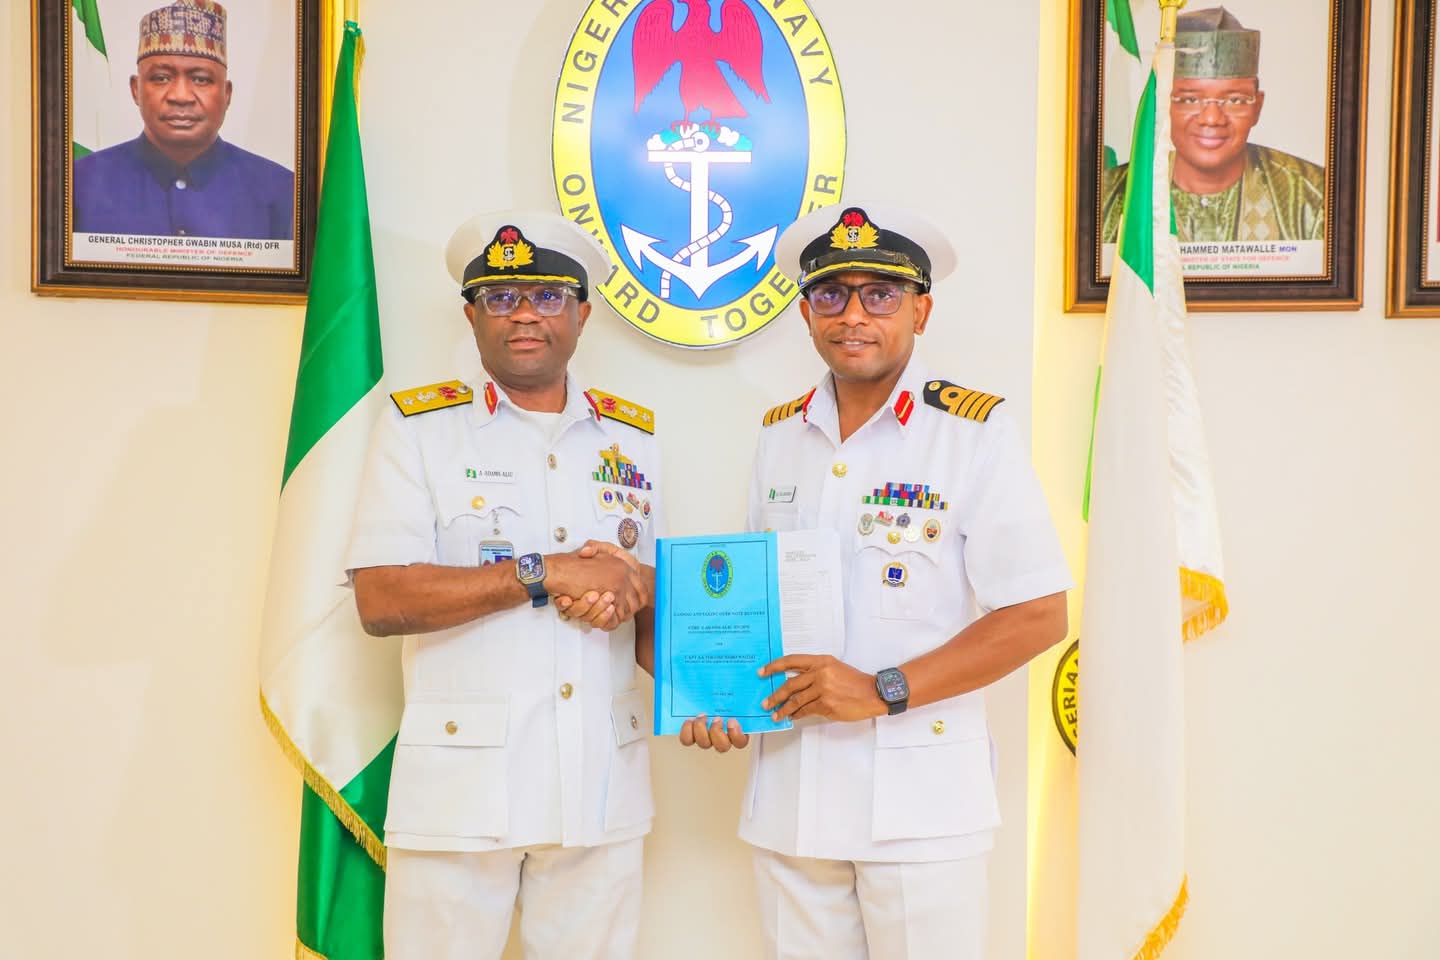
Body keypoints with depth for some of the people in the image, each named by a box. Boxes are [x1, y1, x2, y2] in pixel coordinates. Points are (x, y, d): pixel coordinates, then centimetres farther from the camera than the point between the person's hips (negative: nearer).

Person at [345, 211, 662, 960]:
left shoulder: (634, 437, 11)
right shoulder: (417, 427, 0)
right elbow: (380, 601, -10)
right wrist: (542, 574, -15)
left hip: (601, 787, 3)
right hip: (460, 786, -3)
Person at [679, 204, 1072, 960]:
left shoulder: (977, 431, -7)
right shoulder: (780, 437, 8)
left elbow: (1039, 616, -11)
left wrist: (881, 692, -16)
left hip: (921, 801, -4)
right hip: (788, 795, 4)